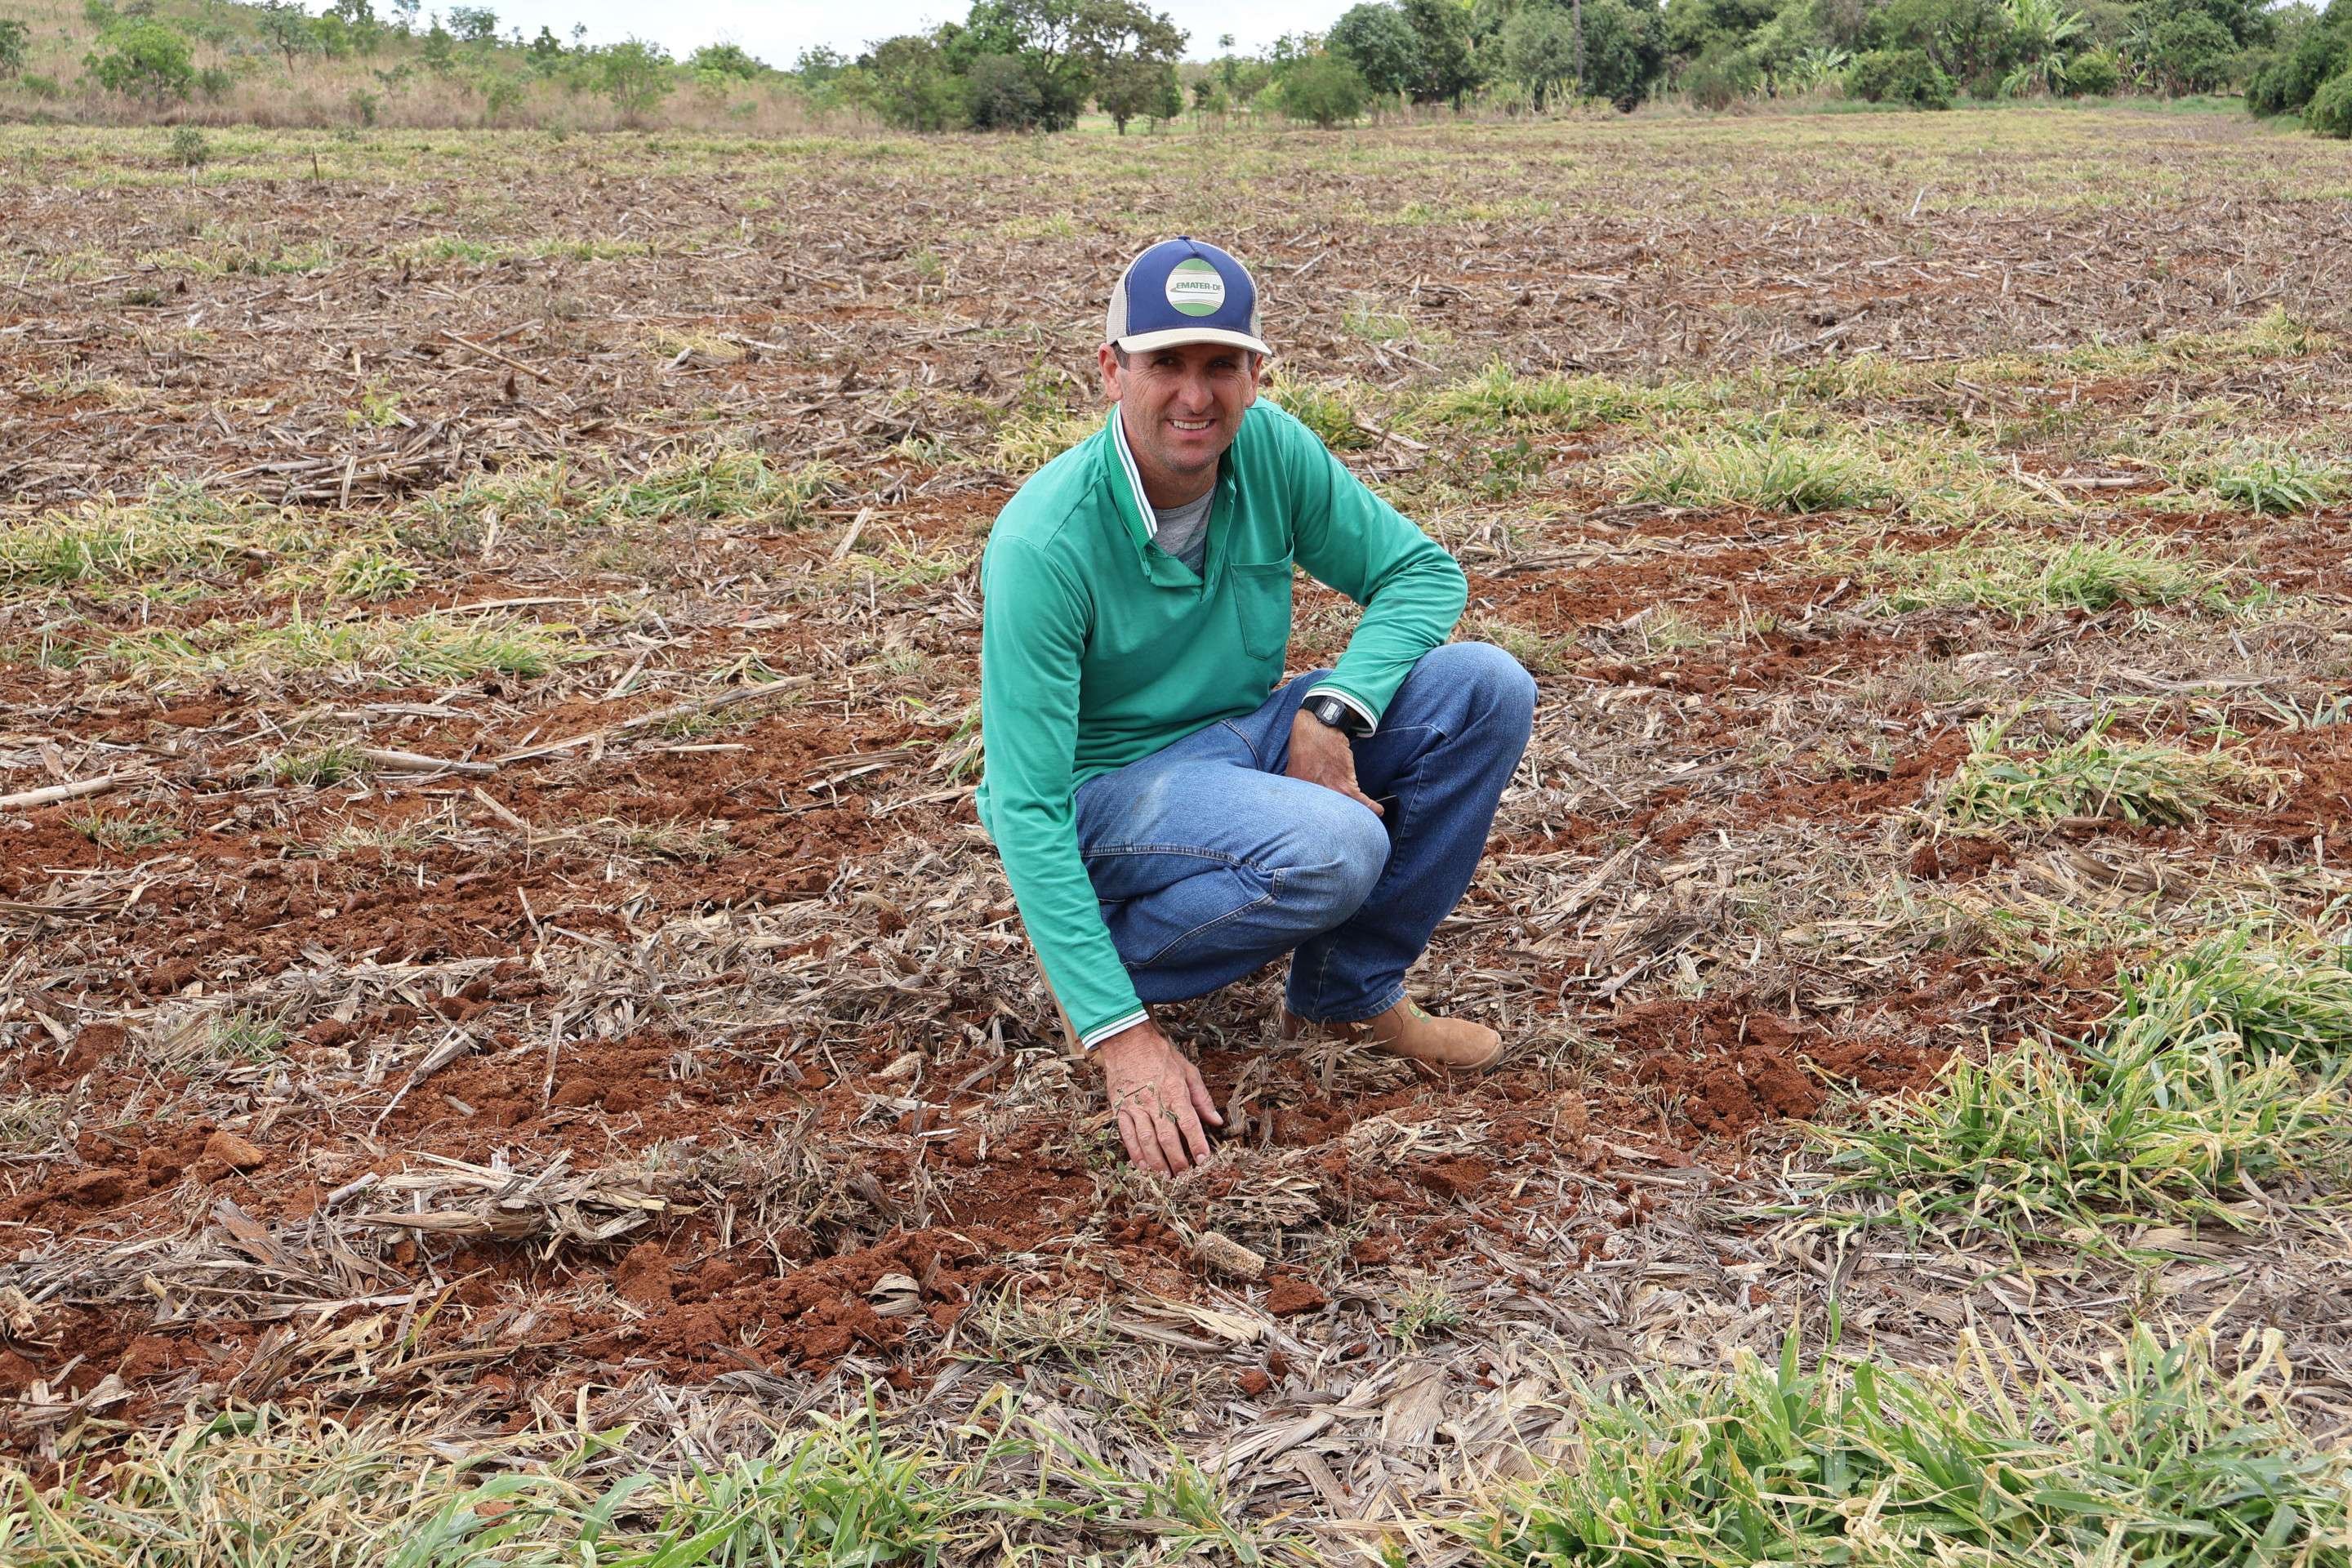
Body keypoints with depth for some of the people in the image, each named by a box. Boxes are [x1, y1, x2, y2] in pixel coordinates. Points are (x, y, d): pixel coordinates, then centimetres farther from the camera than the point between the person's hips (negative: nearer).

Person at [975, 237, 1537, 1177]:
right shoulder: (1043, 543, -26)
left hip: (1243, 745, 6)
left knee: (1488, 688, -12)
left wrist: (1332, 711, -20)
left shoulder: (1272, 450, -10)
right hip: (1103, 791, -6)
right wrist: (1120, 1033, -31)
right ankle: (1108, 965, -5)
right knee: (1334, 848, -34)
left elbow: (1423, 572, 0)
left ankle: (1348, 994, -2)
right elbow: (1026, 810, -26)